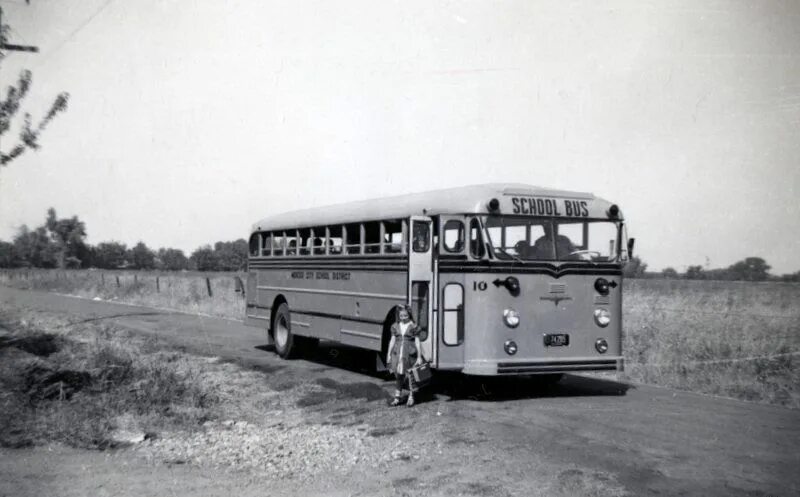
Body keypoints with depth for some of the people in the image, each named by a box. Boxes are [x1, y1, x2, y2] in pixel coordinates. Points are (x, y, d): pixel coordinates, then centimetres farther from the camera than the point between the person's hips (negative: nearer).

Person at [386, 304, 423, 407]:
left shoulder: (413, 327, -2)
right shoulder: (395, 326, 8)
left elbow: (417, 342, -2)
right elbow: (392, 341, 12)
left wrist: (419, 357, -3)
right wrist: (389, 354, 11)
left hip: (409, 354, -3)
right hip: (397, 353, 3)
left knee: (410, 376, 4)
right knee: (398, 375, 6)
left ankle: (411, 397, 18)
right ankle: (397, 398, 13)